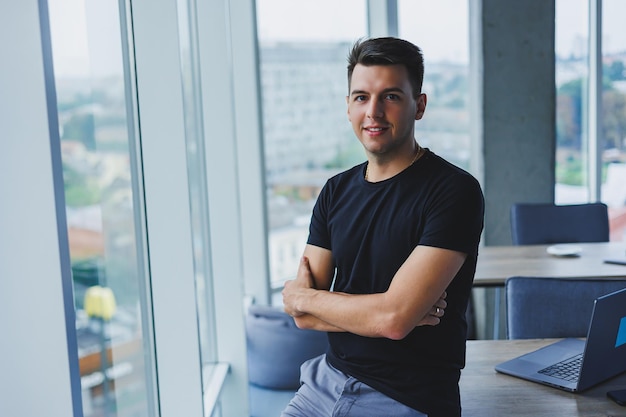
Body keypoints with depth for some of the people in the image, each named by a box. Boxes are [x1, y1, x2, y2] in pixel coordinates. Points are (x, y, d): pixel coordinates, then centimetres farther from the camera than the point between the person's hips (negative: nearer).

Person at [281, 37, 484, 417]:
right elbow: (302, 316, 1)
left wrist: (302, 296, -6)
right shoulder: (337, 191, 6)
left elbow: (394, 319, -20)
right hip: (327, 381, 5)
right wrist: (376, 312, -15)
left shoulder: (455, 191, -13)